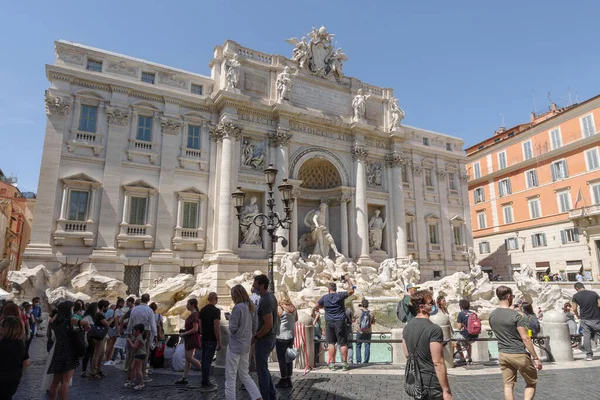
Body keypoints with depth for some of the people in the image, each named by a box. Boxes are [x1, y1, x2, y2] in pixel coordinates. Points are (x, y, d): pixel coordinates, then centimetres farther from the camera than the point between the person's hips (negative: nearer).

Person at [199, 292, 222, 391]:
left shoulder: (202, 310, 8)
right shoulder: (216, 310, -15)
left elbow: (200, 325, 12)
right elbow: (216, 327, -19)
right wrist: (219, 342, -14)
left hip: (204, 339, 8)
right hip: (212, 340, -8)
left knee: (204, 360, 13)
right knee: (208, 361, -4)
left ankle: (206, 382, 22)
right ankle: (205, 385, 1)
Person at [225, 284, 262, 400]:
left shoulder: (238, 307, -18)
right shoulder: (251, 307, 5)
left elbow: (233, 328, -17)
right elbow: (255, 325, 11)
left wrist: (230, 318, 0)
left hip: (235, 346, -8)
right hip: (246, 346, 8)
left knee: (230, 377, 6)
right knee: (244, 375, 18)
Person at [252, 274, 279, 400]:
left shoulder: (265, 301, -23)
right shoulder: (271, 296, 6)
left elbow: (268, 324, -27)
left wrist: (255, 337, -14)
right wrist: (257, 334, 16)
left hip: (264, 339, -10)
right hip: (271, 338, 10)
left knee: (262, 369, 5)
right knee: (263, 368, 20)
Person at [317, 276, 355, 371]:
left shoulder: (324, 297, 2)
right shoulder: (340, 295, -3)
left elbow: (318, 305, 16)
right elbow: (351, 291, 2)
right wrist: (348, 280, 12)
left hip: (329, 322, 1)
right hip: (340, 322, -1)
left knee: (331, 343, 6)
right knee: (343, 343, 4)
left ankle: (332, 364, 6)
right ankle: (344, 363, 5)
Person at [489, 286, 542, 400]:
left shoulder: (492, 316, 1)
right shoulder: (516, 315, -17)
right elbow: (525, 338, -17)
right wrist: (536, 358, -12)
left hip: (503, 354, 5)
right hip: (519, 354, -5)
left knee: (508, 385, 10)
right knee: (531, 383, 15)